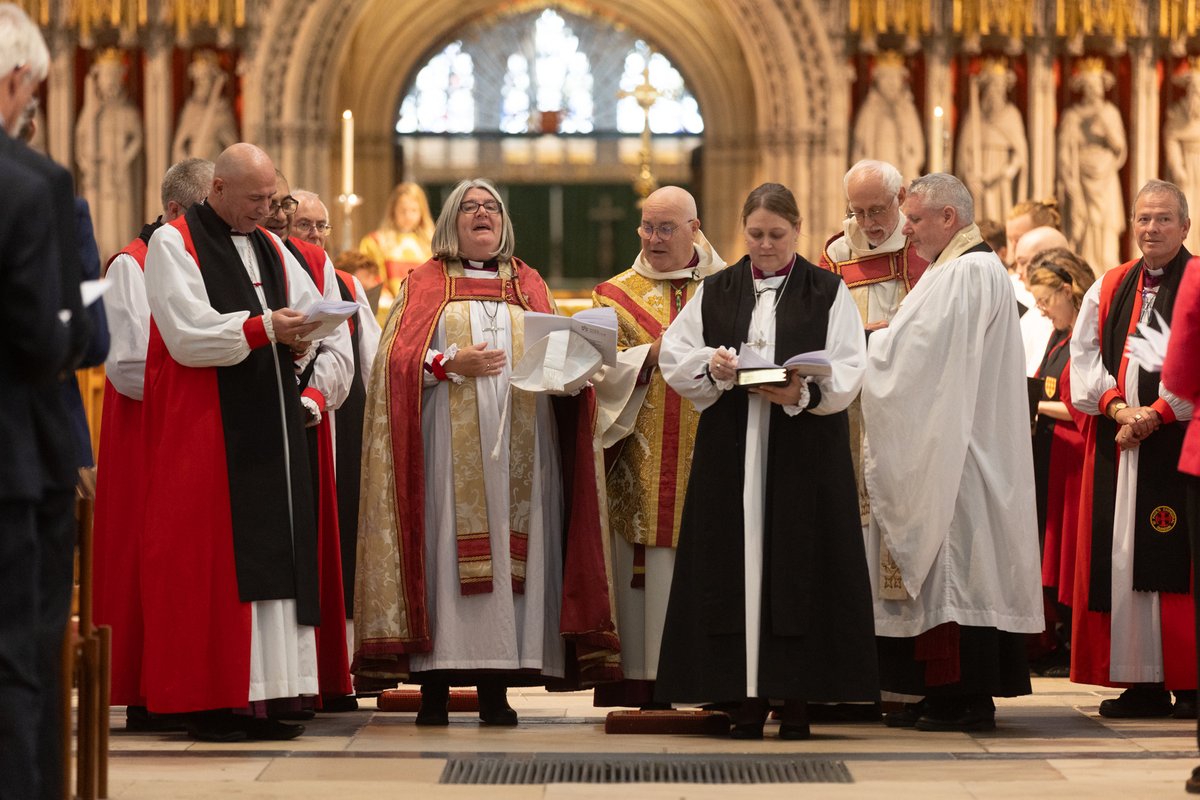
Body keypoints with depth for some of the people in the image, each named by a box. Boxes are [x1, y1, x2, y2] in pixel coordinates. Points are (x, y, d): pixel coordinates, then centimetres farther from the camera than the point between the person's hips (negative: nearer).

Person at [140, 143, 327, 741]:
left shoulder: (270, 248, 18)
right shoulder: (173, 244, -3)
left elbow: (315, 310, 20)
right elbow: (187, 334, -13)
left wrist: (298, 341, -1)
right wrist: (262, 328, -17)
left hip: (269, 423, 7)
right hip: (204, 425, -7)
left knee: (273, 552, 2)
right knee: (210, 555, -8)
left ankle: (261, 698, 2)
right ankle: (208, 702, -5)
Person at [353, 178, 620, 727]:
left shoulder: (529, 285, 20)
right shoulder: (425, 284, 10)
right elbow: (396, 358, 0)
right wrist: (452, 363, -14)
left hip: (517, 446, 3)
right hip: (448, 447, -3)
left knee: (513, 552, -4)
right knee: (445, 550, -9)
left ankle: (495, 691, -2)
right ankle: (434, 691, -8)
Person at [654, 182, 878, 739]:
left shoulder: (827, 292, 5)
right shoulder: (715, 292, 12)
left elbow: (847, 371, -4)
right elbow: (672, 355, 7)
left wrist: (803, 393, -23)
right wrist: (709, 365, -14)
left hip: (804, 452, -2)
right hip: (731, 455, 2)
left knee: (798, 564, -4)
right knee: (737, 564, -2)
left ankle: (797, 697, -1)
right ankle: (747, 694, 1)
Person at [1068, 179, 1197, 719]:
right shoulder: (1109, 289, 15)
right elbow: (1084, 359, 9)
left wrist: (1155, 414, -16)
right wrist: (1118, 407, -7)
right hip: (1115, 445, 5)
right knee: (1120, 560, 3)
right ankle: (1143, 684, 8)